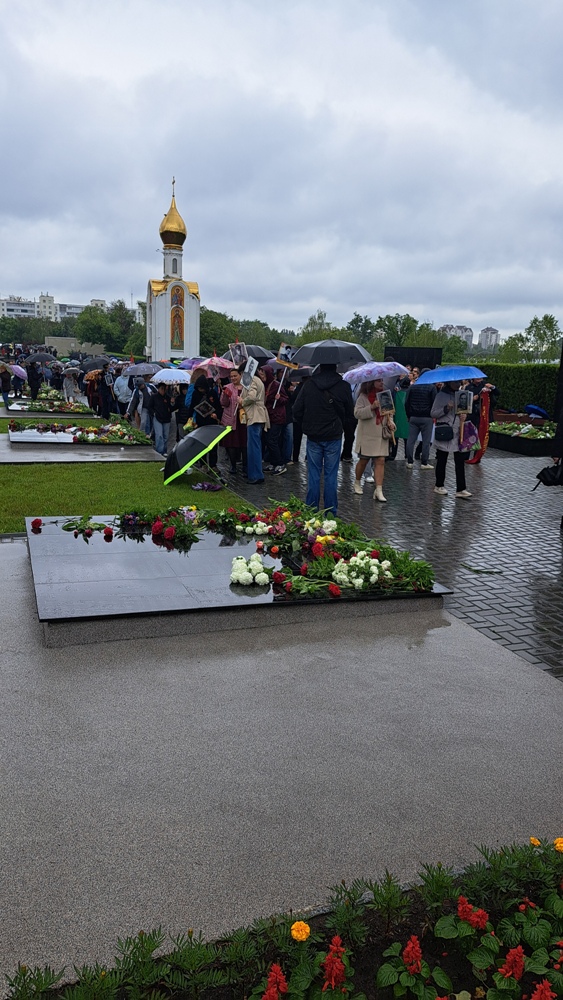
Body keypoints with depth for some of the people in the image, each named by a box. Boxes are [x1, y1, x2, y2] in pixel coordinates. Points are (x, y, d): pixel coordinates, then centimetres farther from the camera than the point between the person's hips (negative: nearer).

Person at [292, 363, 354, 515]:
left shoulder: (308, 385, -3)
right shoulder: (344, 386, -5)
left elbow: (297, 411, -1)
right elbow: (350, 414, 2)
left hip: (313, 436, 1)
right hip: (334, 437, -1)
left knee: (313, 475, 7)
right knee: (331, 476, 4)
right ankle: (330, 513, 8)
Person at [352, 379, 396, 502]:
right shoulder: (363, 397, -6)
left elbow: (388, 413, 21)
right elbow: (357, 413, -16)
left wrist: (390, 422, 2)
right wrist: (372, 407, -26)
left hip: (381, 435, 4)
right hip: (367, 435, -4)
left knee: (380, 461, -4)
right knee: (363, 460, 8)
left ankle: (379, 491, -6)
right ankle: (357, 483, 32)